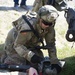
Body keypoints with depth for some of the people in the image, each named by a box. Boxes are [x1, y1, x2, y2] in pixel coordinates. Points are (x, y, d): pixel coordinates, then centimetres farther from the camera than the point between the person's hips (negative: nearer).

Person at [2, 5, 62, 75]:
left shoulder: (49, 27, -22)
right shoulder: (27, 27, -41)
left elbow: (51, 44, -13)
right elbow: (18, 45, -33)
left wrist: (54, 62, -22)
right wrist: (30, 56, -46)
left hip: (31, 45, 6)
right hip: (14, 44, -6)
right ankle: (6, 58, 14)